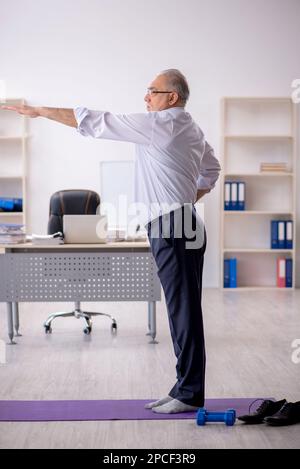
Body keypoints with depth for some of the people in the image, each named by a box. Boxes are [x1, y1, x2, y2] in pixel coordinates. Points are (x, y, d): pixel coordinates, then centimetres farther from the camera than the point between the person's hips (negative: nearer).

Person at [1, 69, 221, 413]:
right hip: (186, 226, 10)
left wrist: (40, 111, -3)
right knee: (184, 312, 11)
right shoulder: (192, 130, 17)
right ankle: (186, 389, 17)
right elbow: (211, 169, 34)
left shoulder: (159, 124, -11)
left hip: (172, 230, -10)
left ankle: (189, 394, 2)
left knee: (184, 312, -5)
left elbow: (96, 122, -10)